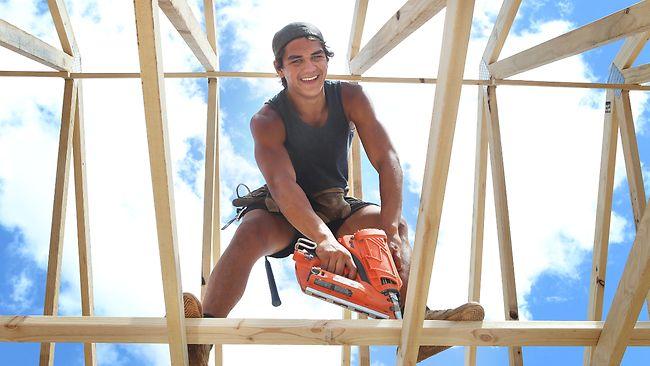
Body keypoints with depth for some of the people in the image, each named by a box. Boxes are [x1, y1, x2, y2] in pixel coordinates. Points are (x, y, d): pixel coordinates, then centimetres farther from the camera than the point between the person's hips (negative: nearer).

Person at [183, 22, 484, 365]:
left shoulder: (351, 98, -11)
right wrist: (324, 239, -56)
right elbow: (281, 184, -39)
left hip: (334, 208, 4)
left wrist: (389, 228, -36)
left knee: (398, 225, -22)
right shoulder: (267, 120, -21)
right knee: (249, 234, -36)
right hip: (281, 213, -4)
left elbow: (387, 160, -20)